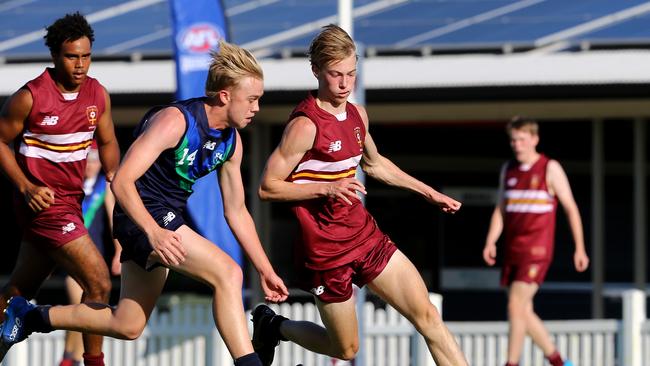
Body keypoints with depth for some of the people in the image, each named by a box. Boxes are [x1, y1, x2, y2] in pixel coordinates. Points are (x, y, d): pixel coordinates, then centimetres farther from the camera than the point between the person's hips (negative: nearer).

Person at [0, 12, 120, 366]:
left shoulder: (98, 94, 2)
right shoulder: (30, 97, -15)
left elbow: (107, 141, 16)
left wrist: (112, 174, -2)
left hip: (71, 200, 7)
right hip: (45, 202, -7)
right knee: (98, 283, -12)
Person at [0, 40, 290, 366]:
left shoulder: (231, 142, 4)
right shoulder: (174, 120, -21)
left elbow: (236, 211, 13)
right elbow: (121, 181, -26)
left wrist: (265, 270, 10)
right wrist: (153, 232, -36)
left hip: (166, 222, 9)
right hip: (144, 217, -9)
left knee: (127, 326, 16)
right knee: (227, 272, -25)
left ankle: (30, 317, 31)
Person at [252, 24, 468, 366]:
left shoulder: (356, 114, 5)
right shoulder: (306, 125, -19)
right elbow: (268, 187, -17)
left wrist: (429, 192, 25)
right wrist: (326, 187, -26)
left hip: (365, 234, 7)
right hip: (326, 249, -7)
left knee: (428, 315, -4)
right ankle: (272, 326, 32)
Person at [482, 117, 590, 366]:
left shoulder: (550, 169, -4)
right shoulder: (508, 170, 12)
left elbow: (571, 208, -1)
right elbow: (500, 210, 16)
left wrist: (579, 249, -3)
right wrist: (490, 242, 2)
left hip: (537, 251, -6)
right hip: (512, 251, 6)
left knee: (516, 307, -16)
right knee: (523, 312, 8)